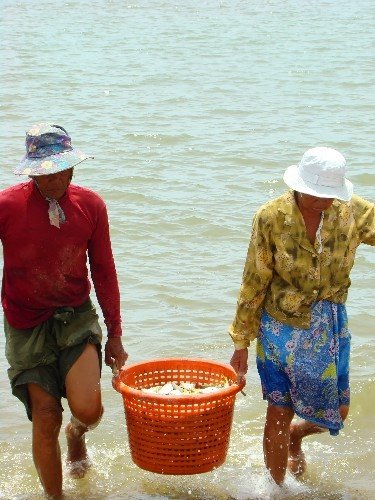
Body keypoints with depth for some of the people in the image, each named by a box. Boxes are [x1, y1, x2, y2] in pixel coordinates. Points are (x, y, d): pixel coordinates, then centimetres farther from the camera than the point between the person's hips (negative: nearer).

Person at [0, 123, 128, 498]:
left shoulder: (91, 206, -4)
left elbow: (103, 271, 6)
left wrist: (114, 333, 10)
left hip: (76, 318, 1)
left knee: (87, 409, -16)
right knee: (46, 420, -1)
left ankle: (76, 435, 23)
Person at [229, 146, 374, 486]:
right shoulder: (272, 218, -16)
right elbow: (254, 284, -9)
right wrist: (241, 342, -6)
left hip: (330, 329, 3)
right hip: (282, 328, -3)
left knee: (337, 413, 13)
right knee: (279, 413, 3)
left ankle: (295, 436, 46)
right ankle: (276, 488, 25)